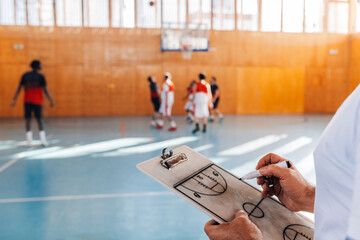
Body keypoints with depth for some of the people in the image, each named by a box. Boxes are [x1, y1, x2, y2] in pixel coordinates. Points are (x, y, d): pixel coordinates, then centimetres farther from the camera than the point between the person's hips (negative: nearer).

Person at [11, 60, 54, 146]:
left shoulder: (25, 75, 7)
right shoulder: (40, 76, -2)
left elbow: (19, 88, 4)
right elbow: (45, 90, -8)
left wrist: (14, 100, 6)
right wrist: (51, 100, -6)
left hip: (27, 101, 2)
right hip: (37, 101, -2)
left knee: (28, 119, 5)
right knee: (39, 119, 3)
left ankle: (29, 141, -1)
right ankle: (43, 139, -8)